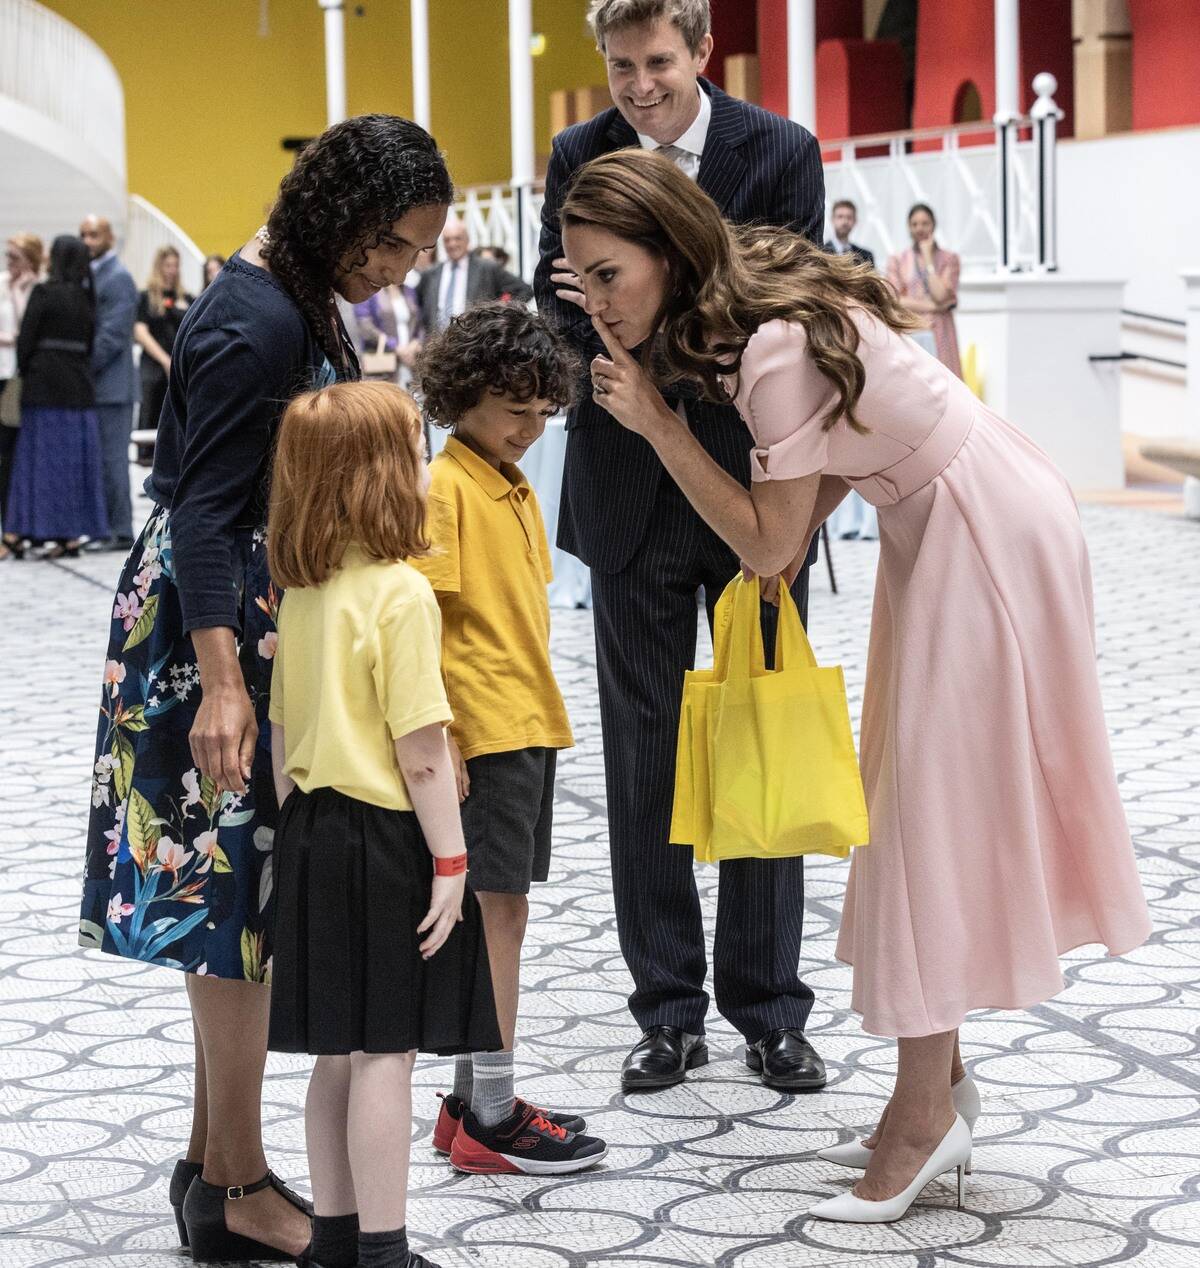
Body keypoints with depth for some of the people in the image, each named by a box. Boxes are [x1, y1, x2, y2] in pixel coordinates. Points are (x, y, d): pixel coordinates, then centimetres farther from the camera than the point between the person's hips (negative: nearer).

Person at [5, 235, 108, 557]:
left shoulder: (43, 292, -9)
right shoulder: (87, 296, 6)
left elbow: (26, 338, -8)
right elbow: (91, 341, 9)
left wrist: (24, 373, 5)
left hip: (45, 385, -5)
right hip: (79, 386, 5)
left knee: (47, 456, -1)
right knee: (77, 458, 9)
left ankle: (54, 533, -4)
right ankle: (74, 533, 11)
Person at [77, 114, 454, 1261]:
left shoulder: (298, 298, 8)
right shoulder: (257, 327, -21)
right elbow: (204, 511, -24)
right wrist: (223, 683, -29)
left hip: (266, 615, 10)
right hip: (222, 624, -10)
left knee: (234, 897, 14)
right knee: (241, 889, -3)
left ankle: (216, 1158, 23)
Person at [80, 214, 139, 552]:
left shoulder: (118, 278, -11)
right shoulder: (90, 275, 17)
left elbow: (112, 335, -17)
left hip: (111, 385, -9)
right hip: (93, 386, 9)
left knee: (112, 458, -6)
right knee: (98, 459, 10)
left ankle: (120, 531, -2)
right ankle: (104, 528, 15)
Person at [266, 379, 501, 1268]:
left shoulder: (302, 593, 7)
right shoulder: (401, 593, -16)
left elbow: (280, 734, 12)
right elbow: (420, 747, -17)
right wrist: (449, 861, -13)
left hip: (312, 833, 8)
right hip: (386, 837, -8)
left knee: (340, 1051, 14)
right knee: (386, 1052, -1)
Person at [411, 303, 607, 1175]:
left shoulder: (517, 490, 16)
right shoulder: (447, 488, -12)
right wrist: (440, 738, -20)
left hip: (530, 726, 9)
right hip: (484, 733, -9)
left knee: (500, 912, 12)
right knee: (497, 911, -6)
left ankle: (471, 1100, 20)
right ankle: (491, 1120, -1)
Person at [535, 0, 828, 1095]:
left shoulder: (780, 152, -5)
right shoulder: (581, 158, 0)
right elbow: (562, 315, -2)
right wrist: (606, 355, -25)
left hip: (751, 489, -1)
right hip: (633, 499, 2)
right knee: (645, 755, 6)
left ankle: (769, 1008, 16)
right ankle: (669, 1010, 16)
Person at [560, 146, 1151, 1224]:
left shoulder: (777, 347, -29)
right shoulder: (750, 300, -1)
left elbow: (768, 544, -22)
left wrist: (654, 422, -22)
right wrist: (801, 533, -1)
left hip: (985, 536, -10)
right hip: (936, 528, 10)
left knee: (943, 812, -5)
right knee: (920, 806, 13)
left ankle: (919, 1122, 3)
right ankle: (940, 1095, 21)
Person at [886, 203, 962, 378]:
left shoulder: (949, 259, 10)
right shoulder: (897, 261, 11)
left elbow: (941, 295, -5)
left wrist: (928, 258, -1)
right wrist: (934, 306, -6)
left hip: (939, 336, 0)